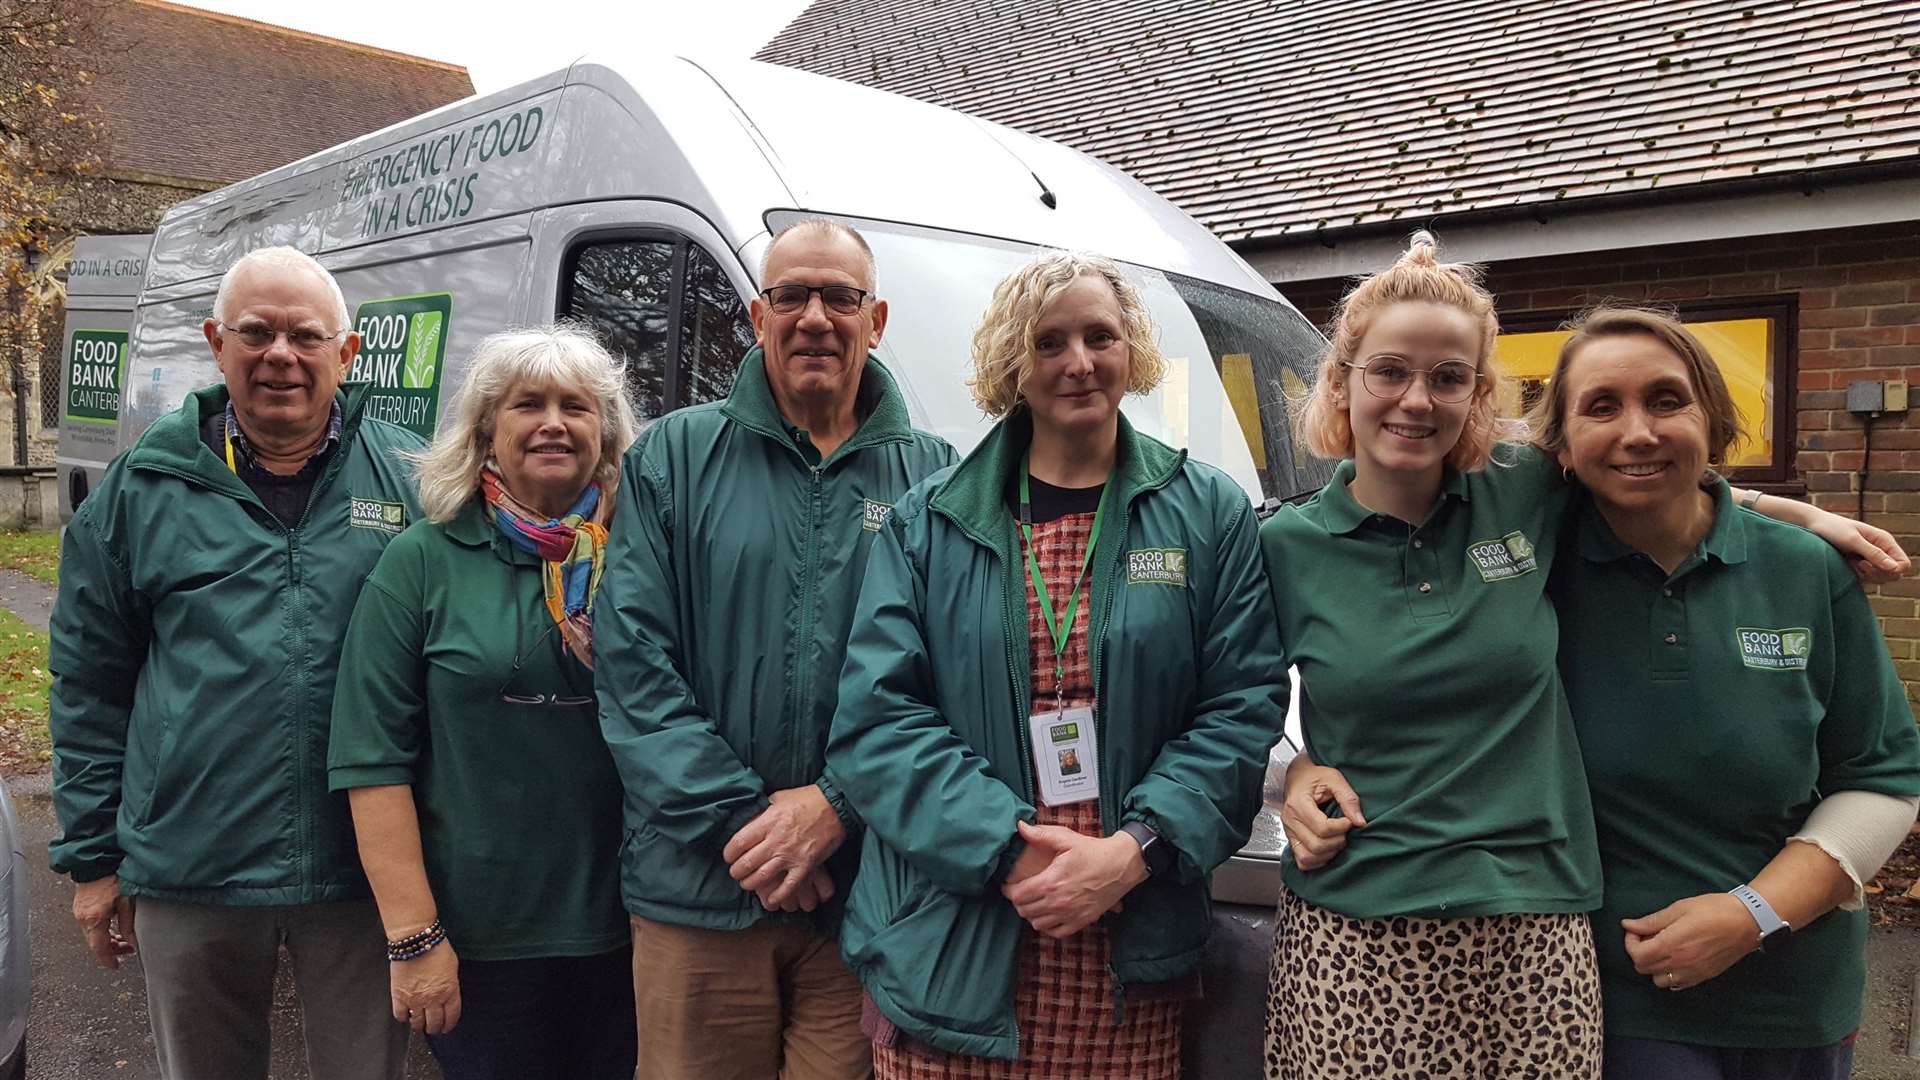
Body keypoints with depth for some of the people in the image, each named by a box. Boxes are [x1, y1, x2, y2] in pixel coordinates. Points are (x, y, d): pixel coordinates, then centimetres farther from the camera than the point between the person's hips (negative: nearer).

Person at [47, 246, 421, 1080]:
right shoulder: (141, 487, 2)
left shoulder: (410, 481, -1)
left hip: (361, 874, -1)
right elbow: (88, 686, 7)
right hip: (187, 874, 2)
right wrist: (92, 855, 6)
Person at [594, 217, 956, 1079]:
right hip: (698, 892, 0)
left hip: (873, 899, 0)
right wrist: (738, 820, -10)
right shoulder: (672, 457, 5)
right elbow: (632, 661, -3)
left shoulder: (933, 476, 5)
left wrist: (836, 804, -13)